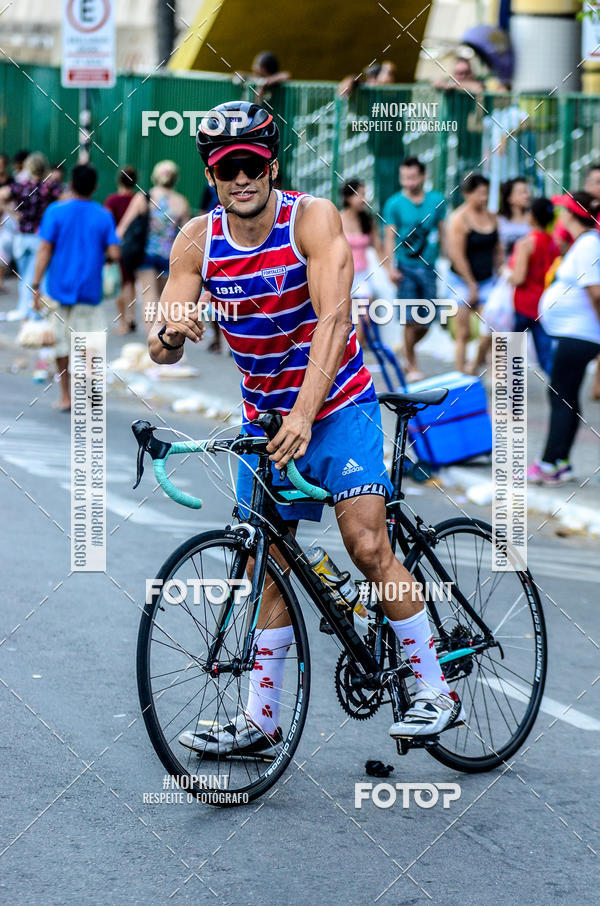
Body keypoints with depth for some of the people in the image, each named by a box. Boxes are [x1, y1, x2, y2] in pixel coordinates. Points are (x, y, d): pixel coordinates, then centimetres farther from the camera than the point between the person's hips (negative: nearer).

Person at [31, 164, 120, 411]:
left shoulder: (56, 211, -5)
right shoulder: (104, 215, -2)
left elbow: (44, 250, -9)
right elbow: (114, 253, -6)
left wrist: (36, 286, -6)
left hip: (60, 288, 0)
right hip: (89, 290, 0)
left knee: (61, 342, 12)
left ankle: (66, 397, 17)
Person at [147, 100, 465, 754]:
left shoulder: (312, 219, -19)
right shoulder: (197, 241, -9)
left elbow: (333, 318, -30)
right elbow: (160, 351, -11)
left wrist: (305, 415, -42)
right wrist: (171, 335, -37)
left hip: (336, 405, -4)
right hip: (264, 416, 4)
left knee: (366, 546, -15)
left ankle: (436, 691, -3)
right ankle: (261, 719, 12)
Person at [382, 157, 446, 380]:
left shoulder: (437, 201, 7)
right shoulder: (394, 204, -1)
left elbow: (443, 234, 13)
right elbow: (390, 238, -3)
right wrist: (391, 267, -13)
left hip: (428, 267, 3)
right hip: (405, 268, -3)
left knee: (425, 323, 4)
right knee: (411, 320, -8)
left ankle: (405, 349, 30)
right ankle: (412, 366, 3)